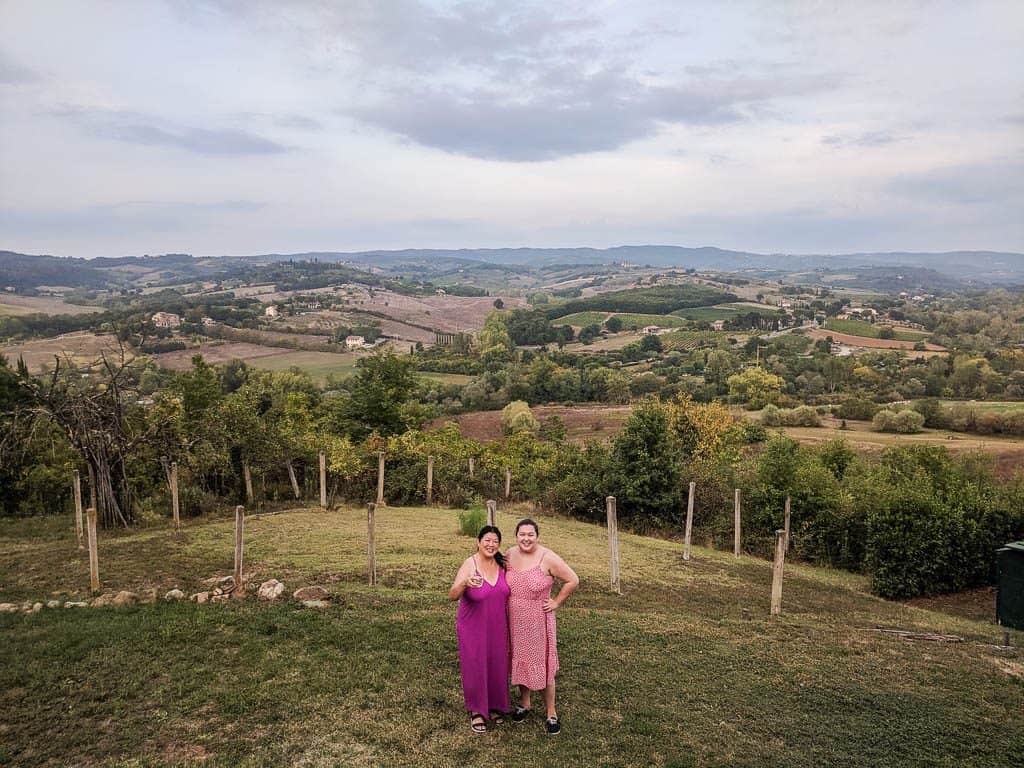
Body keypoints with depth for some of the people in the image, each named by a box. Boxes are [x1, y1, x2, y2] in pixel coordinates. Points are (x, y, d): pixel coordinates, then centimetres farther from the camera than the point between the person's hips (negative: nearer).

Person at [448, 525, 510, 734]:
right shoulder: (470, 564, -18)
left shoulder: (502, 564, -4)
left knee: (497, 666, 14)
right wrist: (464, 583, -49)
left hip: (497, 628, 4)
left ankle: (494, 706, 36)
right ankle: (476, 712, 25)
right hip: (473, 628, -4)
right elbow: (452, 595, -28)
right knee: (475, 667, 5)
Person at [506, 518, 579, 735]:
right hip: (514, 622, 4)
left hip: (538, 622, -4)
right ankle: (524, 703, 37)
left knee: (542, 666, 3)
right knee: (519, 661, 16)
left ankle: (551, 714, 18)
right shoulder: (509, 555, -3)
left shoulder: (548, 558, -17)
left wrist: (556, 603, -9)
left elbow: (573, 580, -11)